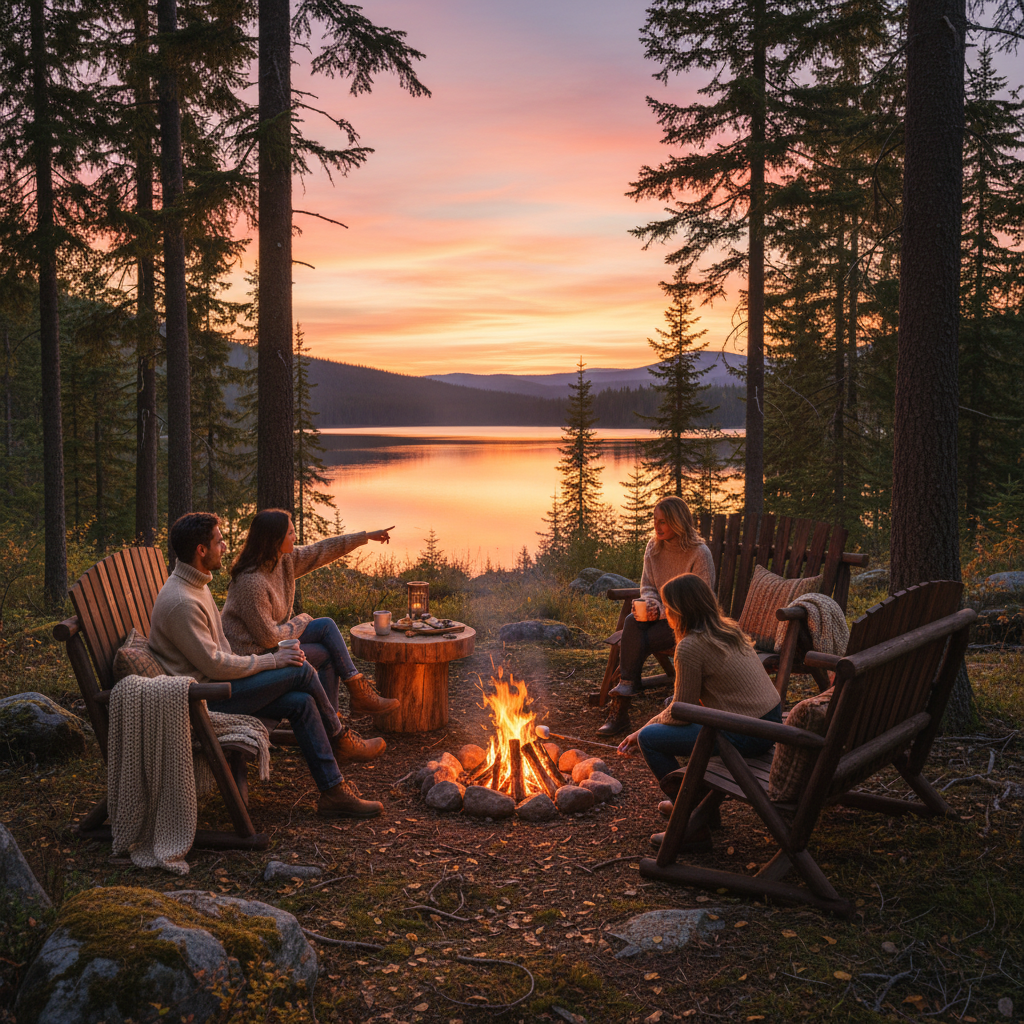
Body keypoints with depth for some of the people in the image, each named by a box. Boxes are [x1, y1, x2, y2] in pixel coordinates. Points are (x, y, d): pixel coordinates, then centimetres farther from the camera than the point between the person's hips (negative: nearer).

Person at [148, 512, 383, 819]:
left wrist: (257, 662, 6)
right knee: (301, 670, -14)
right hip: (203, 698, -10)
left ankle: (333, 792, 1)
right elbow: (215, 665, -22)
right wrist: (271, 661, -13)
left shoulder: (197, 584, 11)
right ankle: (337, 736, 7)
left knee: (301, 702, -7)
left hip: (216, 682, 10)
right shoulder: (181, 602, -23)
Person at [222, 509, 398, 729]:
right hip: (256, 654, -9)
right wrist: (301, 622, -8)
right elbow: (269, 638, -25)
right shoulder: (251, 582, -28)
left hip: (272, 639, 9)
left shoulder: (283, 559, -2)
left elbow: (321, 551, 11)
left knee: (326, 626, -1)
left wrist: (366, 536, 14)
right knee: (327, 655, -9)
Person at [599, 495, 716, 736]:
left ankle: (620, 710, -21)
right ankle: (628, 686, -29)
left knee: (634, 643, -27)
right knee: (632, 621, -30)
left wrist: (664, 611, -22)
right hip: (661, 615, 6)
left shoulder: (699, 554, -13)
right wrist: (652, 605, -12)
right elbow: (647, 587, 12)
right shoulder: (653, 548, 5)